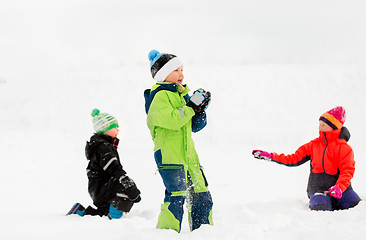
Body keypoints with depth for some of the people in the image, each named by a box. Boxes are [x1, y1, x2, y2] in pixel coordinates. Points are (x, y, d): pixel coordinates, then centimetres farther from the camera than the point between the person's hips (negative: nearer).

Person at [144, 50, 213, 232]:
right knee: (176, 196, -18)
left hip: (188, 155, 9)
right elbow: (172, 120, -23)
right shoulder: (160, 96, -7)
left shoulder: (182, 94, 21)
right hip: (169, 155, -9)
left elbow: (194, 126, 21)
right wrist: (191, 105, -16)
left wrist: (200, 109, 4)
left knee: (202, 197, 10)